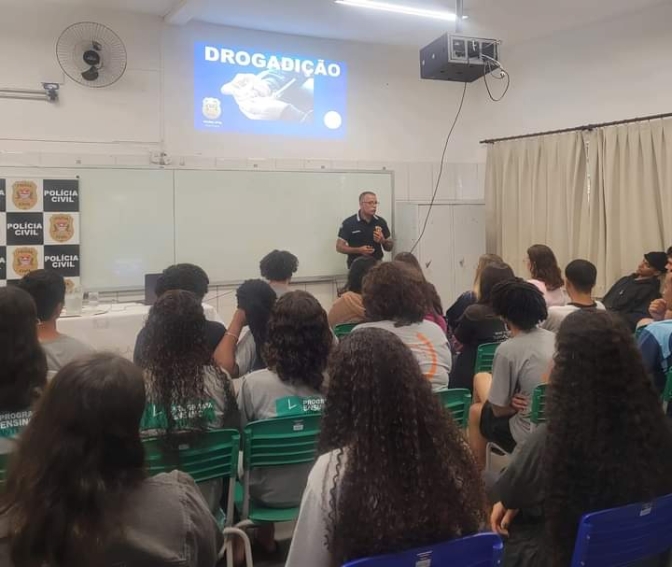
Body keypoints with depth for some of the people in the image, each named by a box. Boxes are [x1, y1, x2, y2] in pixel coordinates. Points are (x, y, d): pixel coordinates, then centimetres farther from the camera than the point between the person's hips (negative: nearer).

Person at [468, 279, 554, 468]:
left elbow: (499, 409, -12)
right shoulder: (555, 339, 0)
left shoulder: (507, 350, -19)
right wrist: (520, 401, 3)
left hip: (529, 438, -6)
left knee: (476, 411, 24)